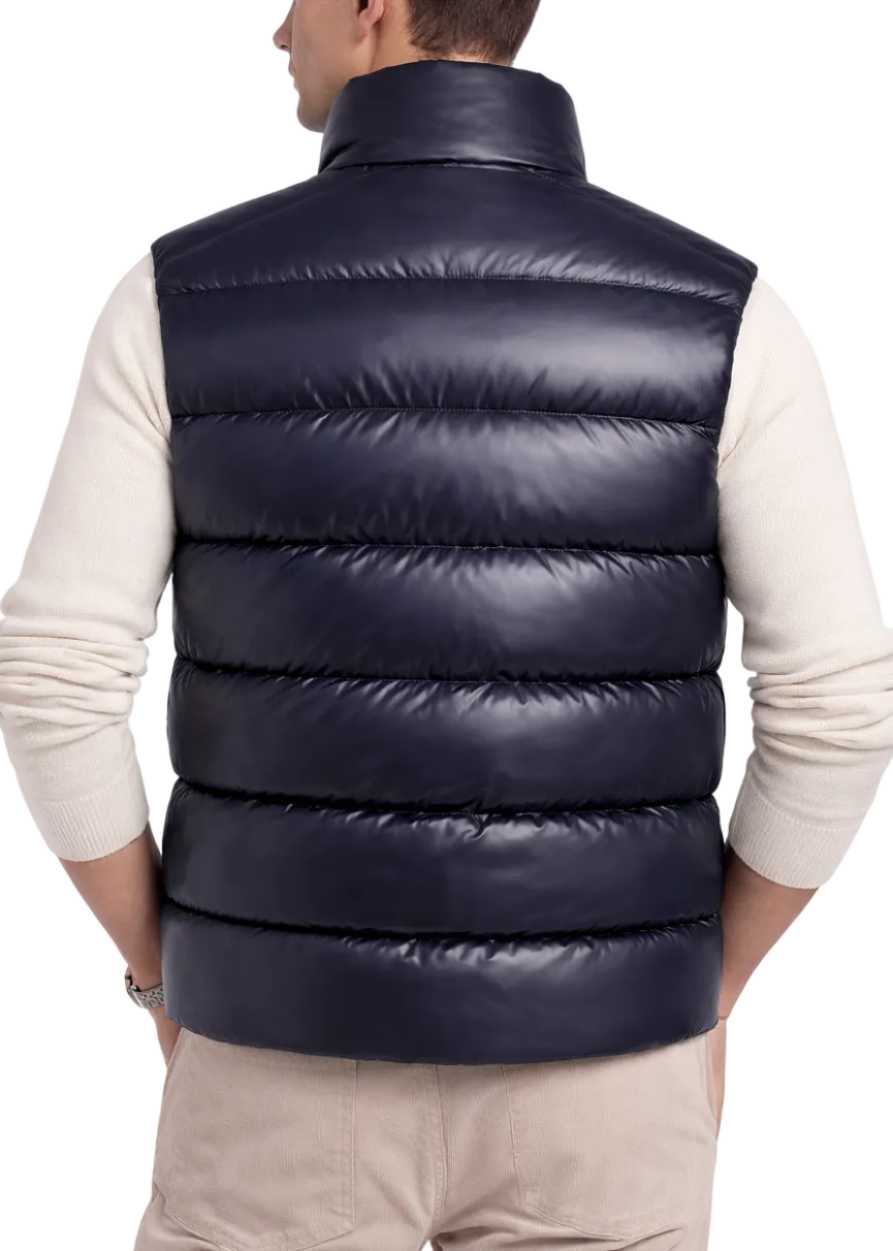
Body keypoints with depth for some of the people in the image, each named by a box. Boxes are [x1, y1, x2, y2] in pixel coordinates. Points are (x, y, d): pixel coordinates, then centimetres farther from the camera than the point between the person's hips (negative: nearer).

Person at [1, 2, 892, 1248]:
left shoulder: (183, 298, -8)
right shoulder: (721, 314, -8)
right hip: (588, 1066, 1)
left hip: (296, 1052, 0)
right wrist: (701, 1000, 7)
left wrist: (165, 976, 7)